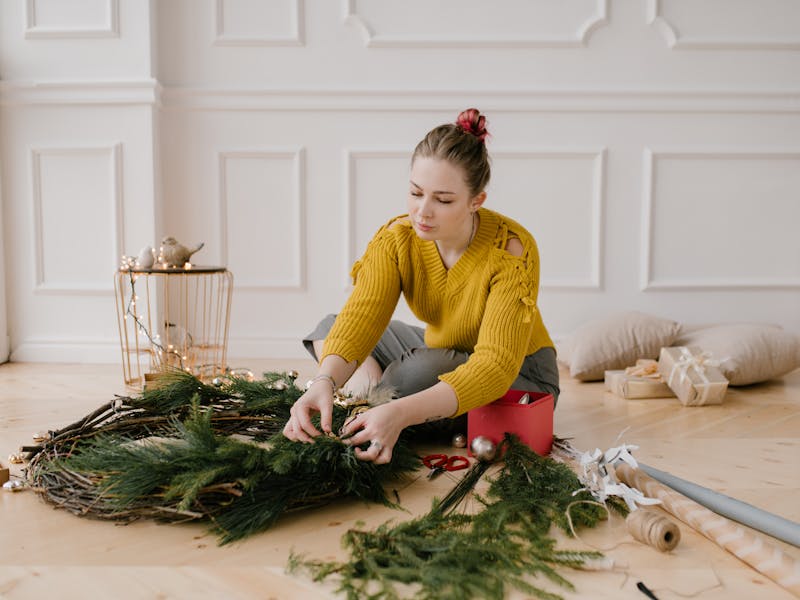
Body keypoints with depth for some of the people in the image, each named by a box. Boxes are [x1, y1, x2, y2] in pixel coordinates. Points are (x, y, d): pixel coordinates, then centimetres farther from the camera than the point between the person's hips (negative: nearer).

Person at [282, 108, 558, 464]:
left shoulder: (511, 250, -30)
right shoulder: (396, 239, -16)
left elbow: (496, 365, -38)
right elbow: (360, 317, -27)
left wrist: (401, 412, -52)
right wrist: (324, 381, -49)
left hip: (520, 378, -5)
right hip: (442, 357, 5)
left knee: (417, 369, -34)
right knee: (328, 328, -5)